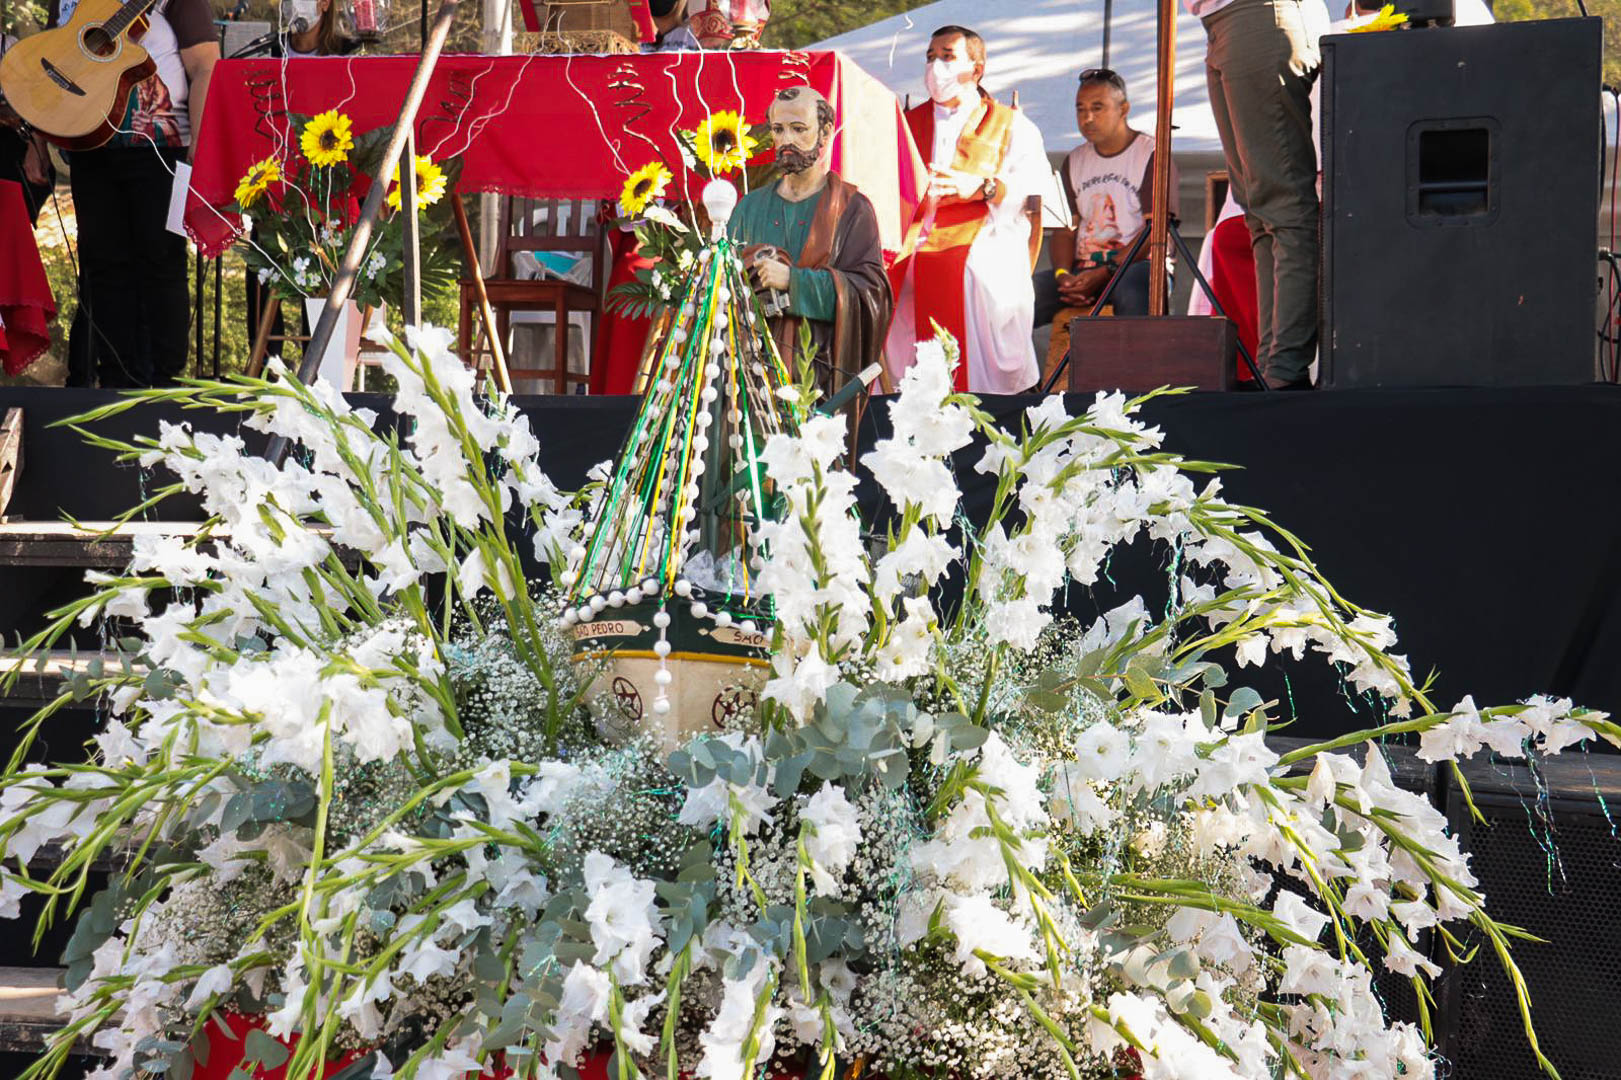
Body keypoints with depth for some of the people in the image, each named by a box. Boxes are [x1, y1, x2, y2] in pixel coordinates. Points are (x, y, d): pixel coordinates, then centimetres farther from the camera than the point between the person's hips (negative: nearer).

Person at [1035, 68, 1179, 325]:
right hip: (1083, 270, 5)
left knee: (1132, 292, -42)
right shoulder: (1074, 161, 21)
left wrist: (1105, 273, -18)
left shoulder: (1152, 155, 1)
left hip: (1138, 265, -5)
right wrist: (1063, 274, -9)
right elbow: (1064, 229, 14)